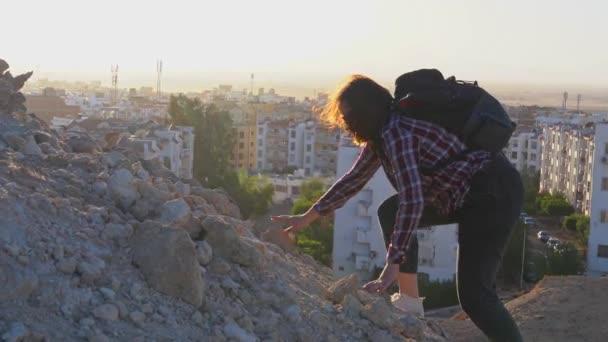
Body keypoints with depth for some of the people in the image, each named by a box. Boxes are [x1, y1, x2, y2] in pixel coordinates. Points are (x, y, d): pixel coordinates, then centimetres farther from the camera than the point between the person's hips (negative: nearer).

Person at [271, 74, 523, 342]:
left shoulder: (396, 133, -20)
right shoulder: (382, 133, 12)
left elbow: (413, 201, -29)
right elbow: (354, 178, 24)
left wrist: (392, 266, -28)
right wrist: (307, 217, 26)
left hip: (493, 192, -10)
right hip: (472, 192, 10)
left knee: (472, 293, -17)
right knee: (390, 212, 11)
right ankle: (410, 302, 14)